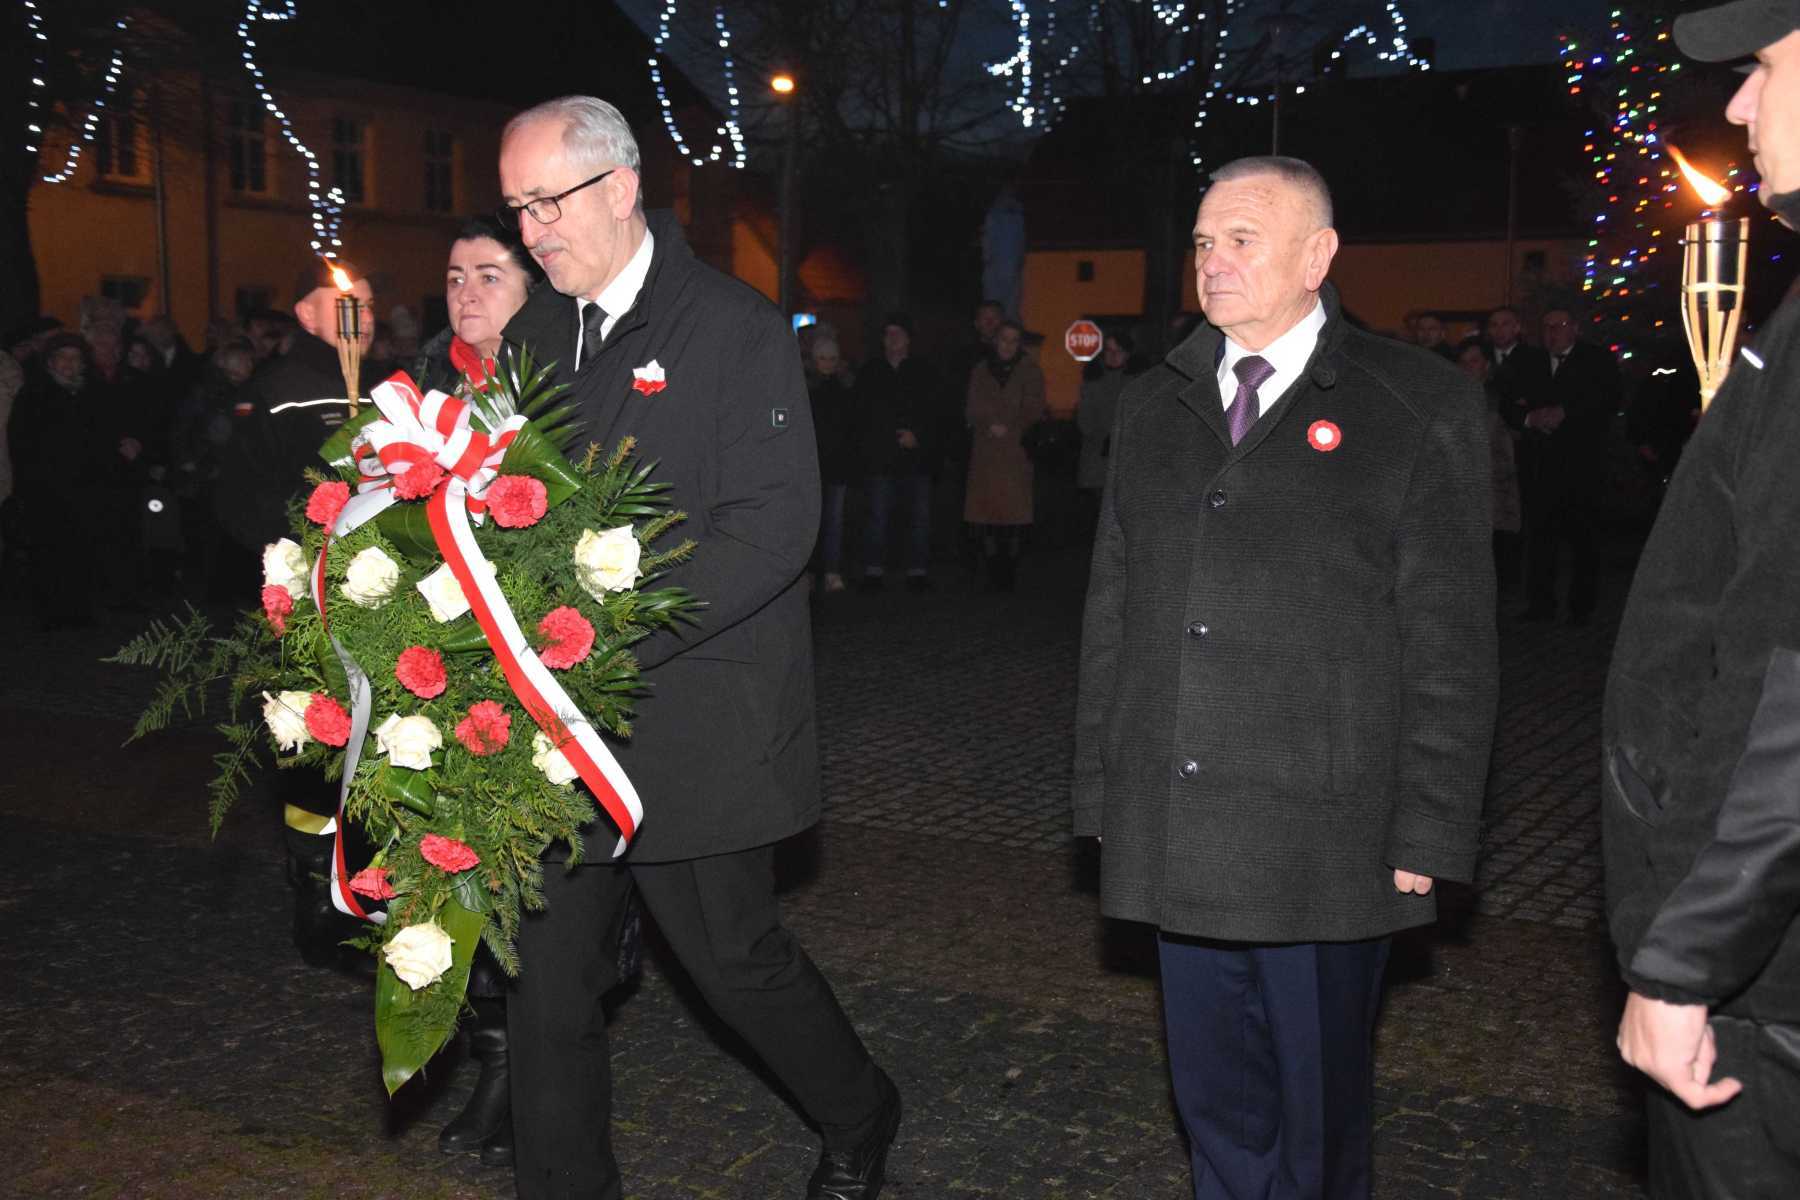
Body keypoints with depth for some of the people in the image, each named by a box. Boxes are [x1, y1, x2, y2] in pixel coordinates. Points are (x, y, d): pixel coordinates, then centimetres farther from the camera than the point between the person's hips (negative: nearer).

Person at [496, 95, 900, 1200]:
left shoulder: (737, 328, -9)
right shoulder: (534, 334, 11)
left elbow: (773, 526, -17)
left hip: (695, 723, -5)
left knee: (736, 957, 8)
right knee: (550, 973, 9)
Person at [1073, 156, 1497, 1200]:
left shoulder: (1419, 407, -2)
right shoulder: (1154, 409, 12)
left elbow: (1452, 641, -5)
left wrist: (1429, 833, -9)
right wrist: (1102, 795, 11)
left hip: (1325, 840, -4)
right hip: (1175, 833, 4)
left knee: (1320, 1110, 9)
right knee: (1217, 1105, 15)